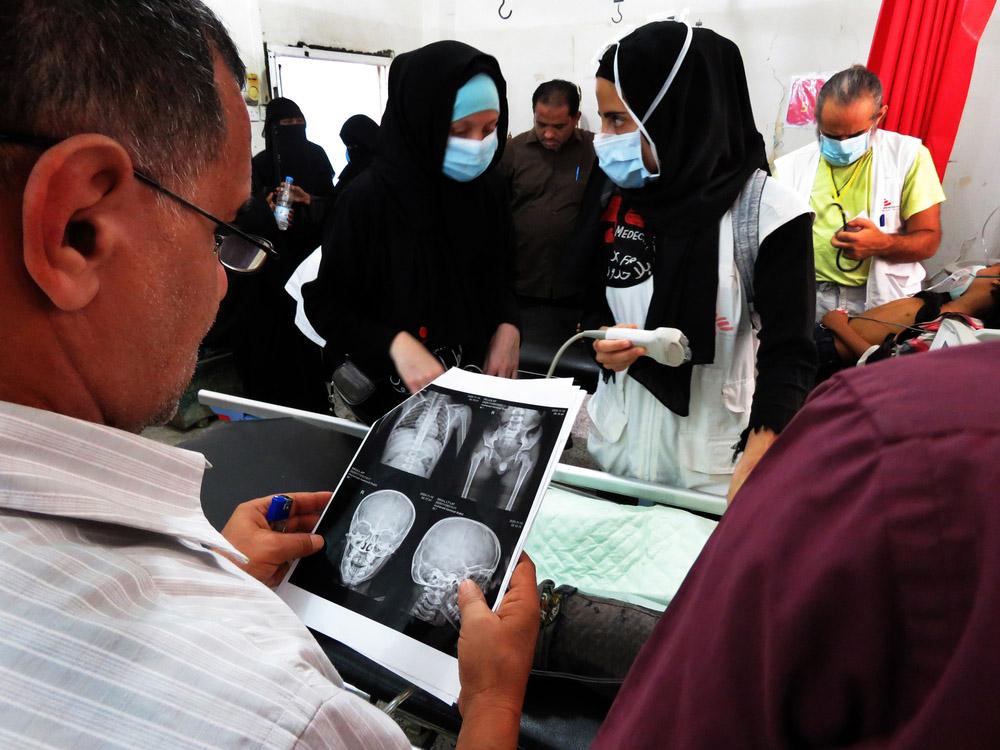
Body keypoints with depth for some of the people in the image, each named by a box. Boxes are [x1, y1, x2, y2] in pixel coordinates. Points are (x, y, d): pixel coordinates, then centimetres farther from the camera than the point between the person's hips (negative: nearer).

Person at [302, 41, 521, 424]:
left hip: (474, 378, 5)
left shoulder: (487, 188, -4)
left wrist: (508, 326, -10)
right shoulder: (368, 198, -19)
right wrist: (395, 343, -28)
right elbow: (324, 303, -13)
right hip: (391, 391, -5)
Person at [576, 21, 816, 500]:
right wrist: (603, 340, -12)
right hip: (616, 442, 5)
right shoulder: (614, 195, 0)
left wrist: (756, 471, -28)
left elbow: (789, 353, -15)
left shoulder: (767, 212, -15)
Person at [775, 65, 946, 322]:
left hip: (882, 298, -1)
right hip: (808, 295, 2)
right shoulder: (791, 166, 9)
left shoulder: (909, 156, 5)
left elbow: (928, 240, 4)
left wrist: (881, 244, -17)